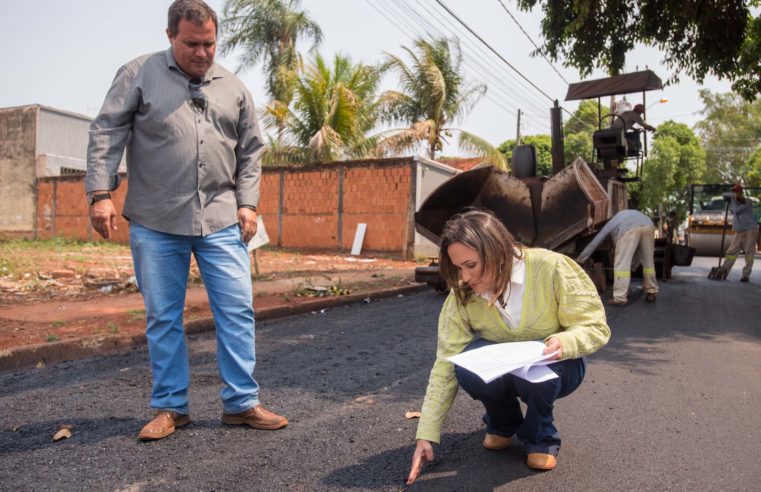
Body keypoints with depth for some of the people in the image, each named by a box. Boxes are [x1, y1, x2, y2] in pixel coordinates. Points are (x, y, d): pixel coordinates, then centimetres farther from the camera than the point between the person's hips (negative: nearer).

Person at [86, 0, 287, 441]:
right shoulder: (138, 75, 4)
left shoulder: (234, 88, 12)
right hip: (156, 223, -1)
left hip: (221, 222, 2)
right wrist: (101, 193, -7)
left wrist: (247, 203, 4)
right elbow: (106, 134, 2)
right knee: (163, 317, 7)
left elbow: (250, 152, 13)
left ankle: (241, 403, 14)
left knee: (237, 310, 1)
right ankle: (170, 407, 22)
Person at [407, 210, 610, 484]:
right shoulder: (462, 295, -18)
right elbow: (446, 363, -18)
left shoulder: (551, 269, -27)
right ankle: (503, 423, 4)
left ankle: (541, 436, -3)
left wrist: (565, 343, -41)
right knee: (468, 364, -30)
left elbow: (595, 327, -17)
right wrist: (426, 434, -22)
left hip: (555, 366, -2)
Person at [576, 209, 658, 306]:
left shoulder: (612, 223, 37)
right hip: (648, 226, 5)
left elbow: (594, 243, 35)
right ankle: (651, 293, 26)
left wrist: (578, 260, 40)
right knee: (648, 261, 20)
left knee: (622, 263, -1)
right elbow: (640, 246, 46)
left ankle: (620, 298, -5)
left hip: (629, 229, -5)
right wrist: (633, 265, 53)